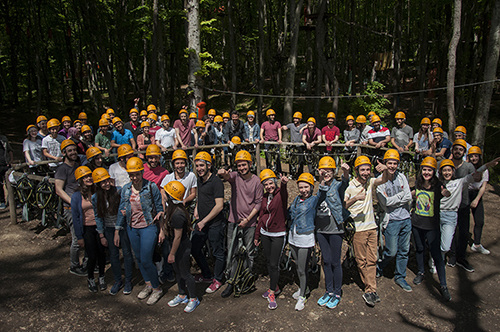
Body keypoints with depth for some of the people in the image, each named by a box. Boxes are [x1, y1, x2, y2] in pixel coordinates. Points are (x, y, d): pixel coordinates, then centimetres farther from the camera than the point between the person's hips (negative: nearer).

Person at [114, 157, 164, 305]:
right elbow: (121, 210, 9)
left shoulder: (151, 187, -11)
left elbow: (160, 208, -6)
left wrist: (161, 230, -5)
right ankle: (148, 284, 35)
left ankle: (157, 288, 15)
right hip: (132, 228, 5)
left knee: (146, 260, -6)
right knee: (139, 259, 15)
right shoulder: (126, 189, 2)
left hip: (149, 227, -5)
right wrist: (117, 231, 9)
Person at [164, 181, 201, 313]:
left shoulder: (177, 214, -31)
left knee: (185, 274, 7)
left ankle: (193, 299, 26)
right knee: (178, 272, 23)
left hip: (182, 247, -9)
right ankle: (182, 295, 41)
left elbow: (177, 236, -26)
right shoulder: (172, 209, -2)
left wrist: (172, 254, -19)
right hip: (177, 246, 9)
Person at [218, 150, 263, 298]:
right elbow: (227, 177, -26)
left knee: (249, 252, 11)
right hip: (234, 220, 1)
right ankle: (231, 282, 14)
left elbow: (258, 203, -2)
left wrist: (247, 219, -9)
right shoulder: (235, 176, -2)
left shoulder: (256, 181, -4)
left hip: (250, 222, -1)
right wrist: (224, 173, -51)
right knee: (232, 252, 4)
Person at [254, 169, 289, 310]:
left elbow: (284, 195, -39)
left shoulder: (281, 193, -11)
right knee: (268, 261, 15)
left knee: (274, 264, -3)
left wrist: (284, 184, -61)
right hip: (265, 233, 6)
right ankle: (275, 287, 34)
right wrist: (256, 235, 16)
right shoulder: (265, 197, 7)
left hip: (278, 235, -6)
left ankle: (272, 293, 14)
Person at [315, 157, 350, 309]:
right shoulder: (320, 187, 8)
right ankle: (329, 291, 28)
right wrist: (322, 184, -20)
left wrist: (346, 174, -55)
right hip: (321, 229, 5)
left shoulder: (338, 185, -7)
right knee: (326, 261, 14)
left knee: (335, 262, 4)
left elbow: (344, 184, -32)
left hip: (335, 229, -5)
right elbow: (318, 202, -9)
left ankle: (337, 293, 21)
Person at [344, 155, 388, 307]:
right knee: (362, 261, 4)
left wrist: (385, 169, -32)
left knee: (372, 260, 5)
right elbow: (342, 206, -16)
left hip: (371, 226, 5)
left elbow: (384, 180, -12)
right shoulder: (350, 186, -11)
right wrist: (356, 198, -30)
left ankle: (370, 291, 11)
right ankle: (370, 289, 16)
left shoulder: (370, 182, 4)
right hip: (358, 229, -4)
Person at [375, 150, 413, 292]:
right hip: (391, 220, -5)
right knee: (391, 251, -2)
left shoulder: (401, 177, 4)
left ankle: (400, 277, 27)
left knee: (404, 250, 11)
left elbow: (409, 197, -2)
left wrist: (393, 201, -12)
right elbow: (385, 202, -17)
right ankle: (379, 268, 26)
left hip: (405, 218, 5)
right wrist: (401, 196, -7)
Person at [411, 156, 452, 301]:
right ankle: (421, 272, 41)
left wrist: (446, 193, -56)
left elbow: (447, 193, -36)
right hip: (417, 223, 4)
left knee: (436, 254, -2)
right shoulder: (418, 183, -1)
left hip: (432, 225, -4)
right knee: (419, 249, 19)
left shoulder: (437, 185, -15)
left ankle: (443, 285, 10)